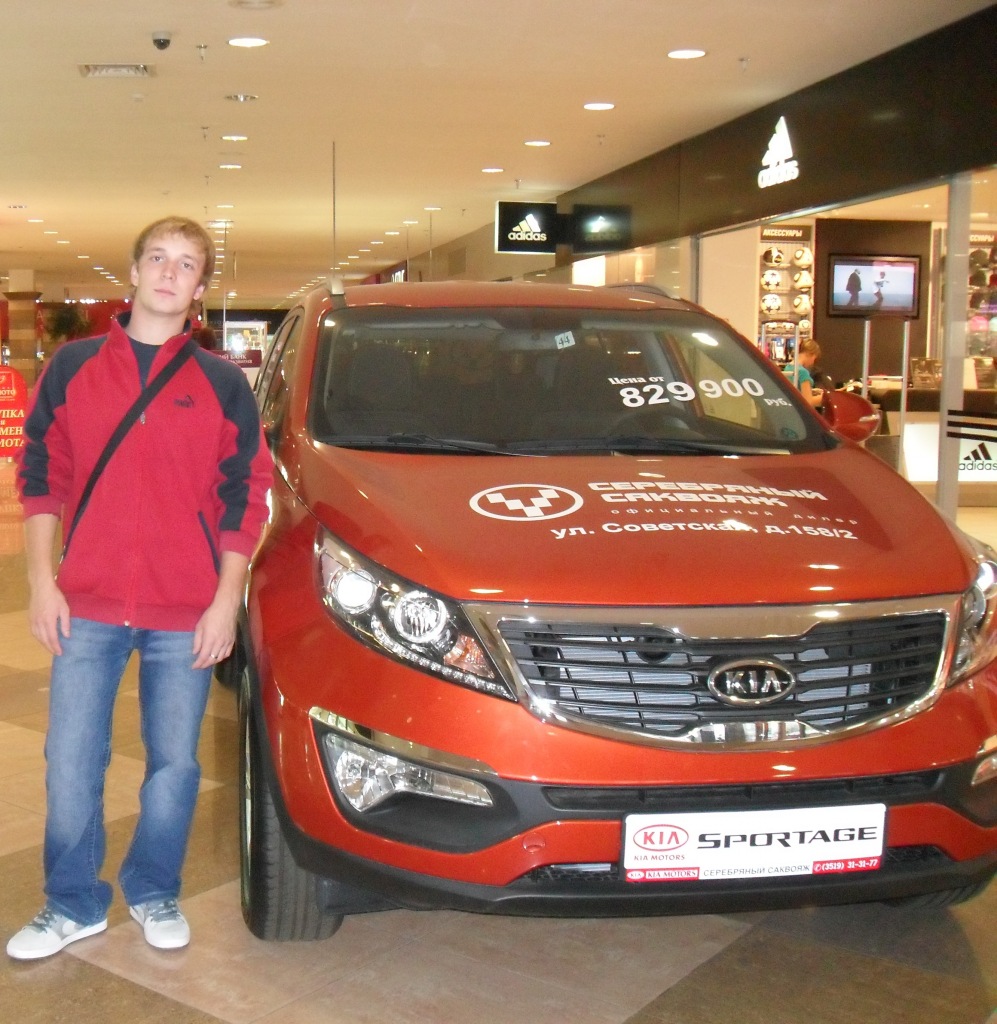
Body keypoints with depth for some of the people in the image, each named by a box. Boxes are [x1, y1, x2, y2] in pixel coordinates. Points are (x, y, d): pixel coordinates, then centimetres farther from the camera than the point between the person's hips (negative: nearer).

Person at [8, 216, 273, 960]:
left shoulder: (223, 384, 3)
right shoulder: (72, 368, 6)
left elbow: (245, 496, 3)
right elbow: (41, 478, 7)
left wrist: (226, 601, -3)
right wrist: (41, 582, 0)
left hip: (186, 616, 0)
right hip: (86, 606, 1)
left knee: (175, 763, 8)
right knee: (71, 765, 5)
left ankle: (155, 894, 29)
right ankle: (73, 905, 23)